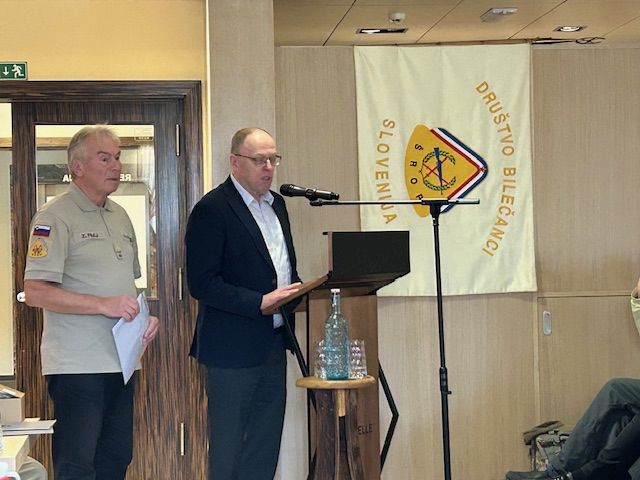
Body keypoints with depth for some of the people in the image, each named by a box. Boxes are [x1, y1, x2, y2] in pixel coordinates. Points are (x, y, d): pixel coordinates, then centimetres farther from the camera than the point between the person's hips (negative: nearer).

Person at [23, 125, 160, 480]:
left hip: (121, 363, 8)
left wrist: (146, 316, 6)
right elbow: (35, 292, -18)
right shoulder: (55, 217, -11)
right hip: (78, 367, -8)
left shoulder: (120, 216, 15)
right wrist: (105, 304, -22)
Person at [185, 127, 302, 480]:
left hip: (273, 343, 8)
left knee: (265, 450, 14)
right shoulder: (212, 209, -12)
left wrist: (295, 290, 3)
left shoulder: (276, 204, 12)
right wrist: (261, 302, -23)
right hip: (234, 348, -7)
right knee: (228, 451, 3)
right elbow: (201, 283, -18)